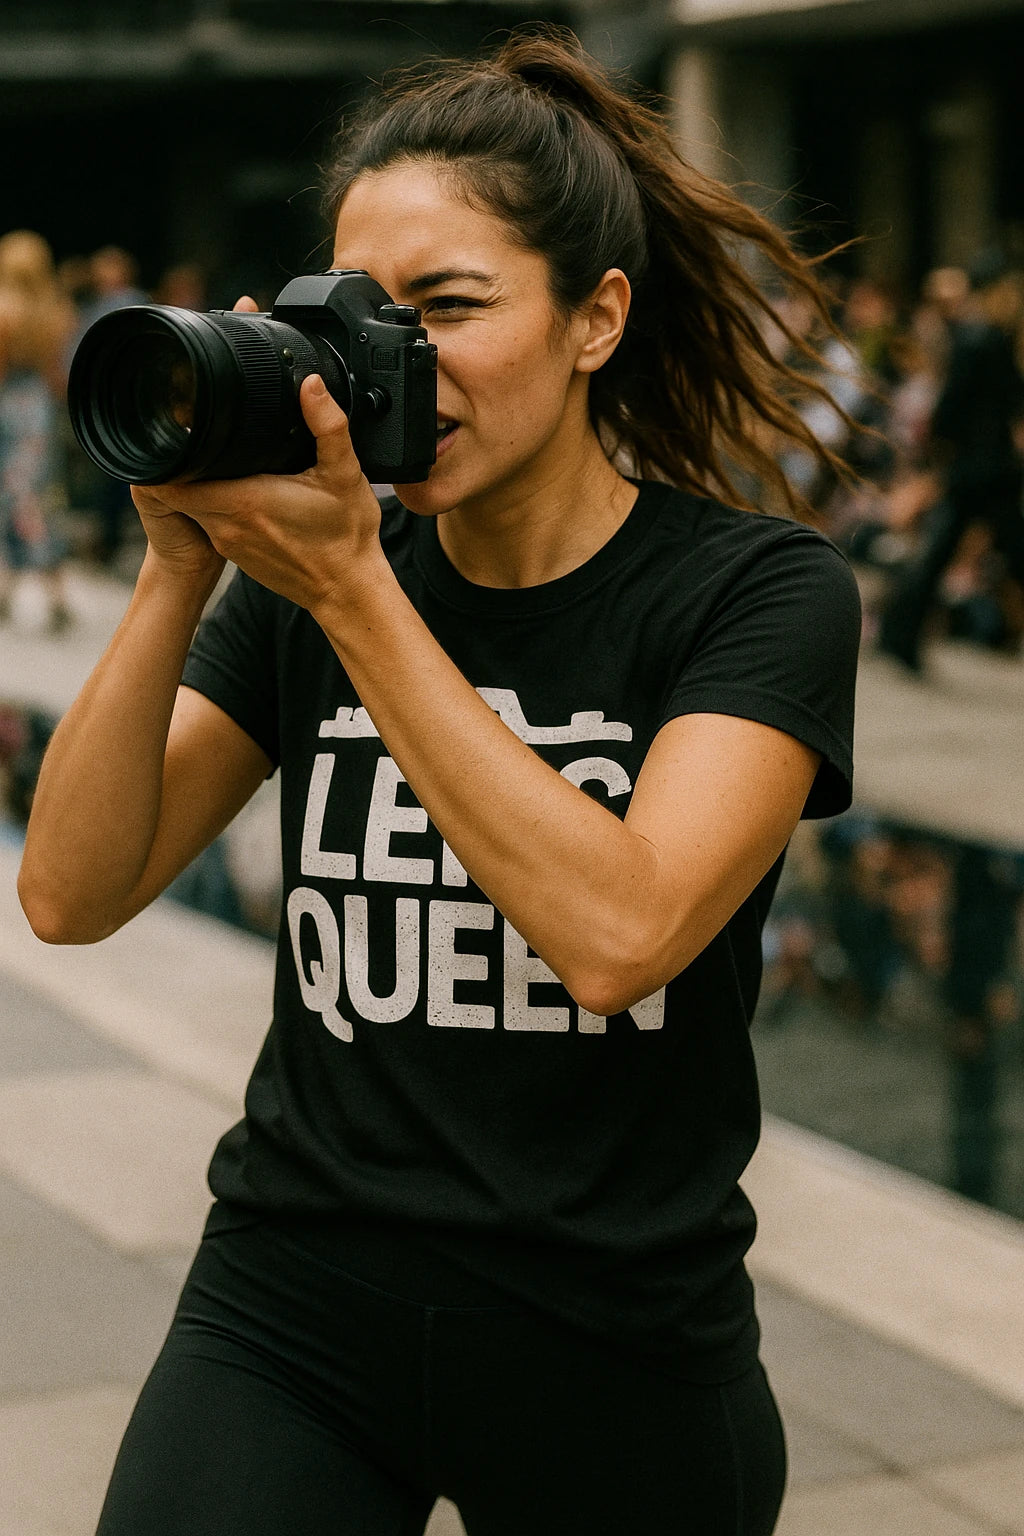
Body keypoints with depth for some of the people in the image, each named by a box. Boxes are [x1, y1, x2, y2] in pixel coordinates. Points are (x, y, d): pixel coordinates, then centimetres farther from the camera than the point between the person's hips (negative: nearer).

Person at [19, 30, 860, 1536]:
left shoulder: (760, 591, -10)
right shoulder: (309, 574, 1)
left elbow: (617, 931, -26)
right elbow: (73, 893, -6)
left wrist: (349, 593, -24)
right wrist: (181, 567, -17)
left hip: (618, 1351, -2)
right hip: (292, 1312, 2)